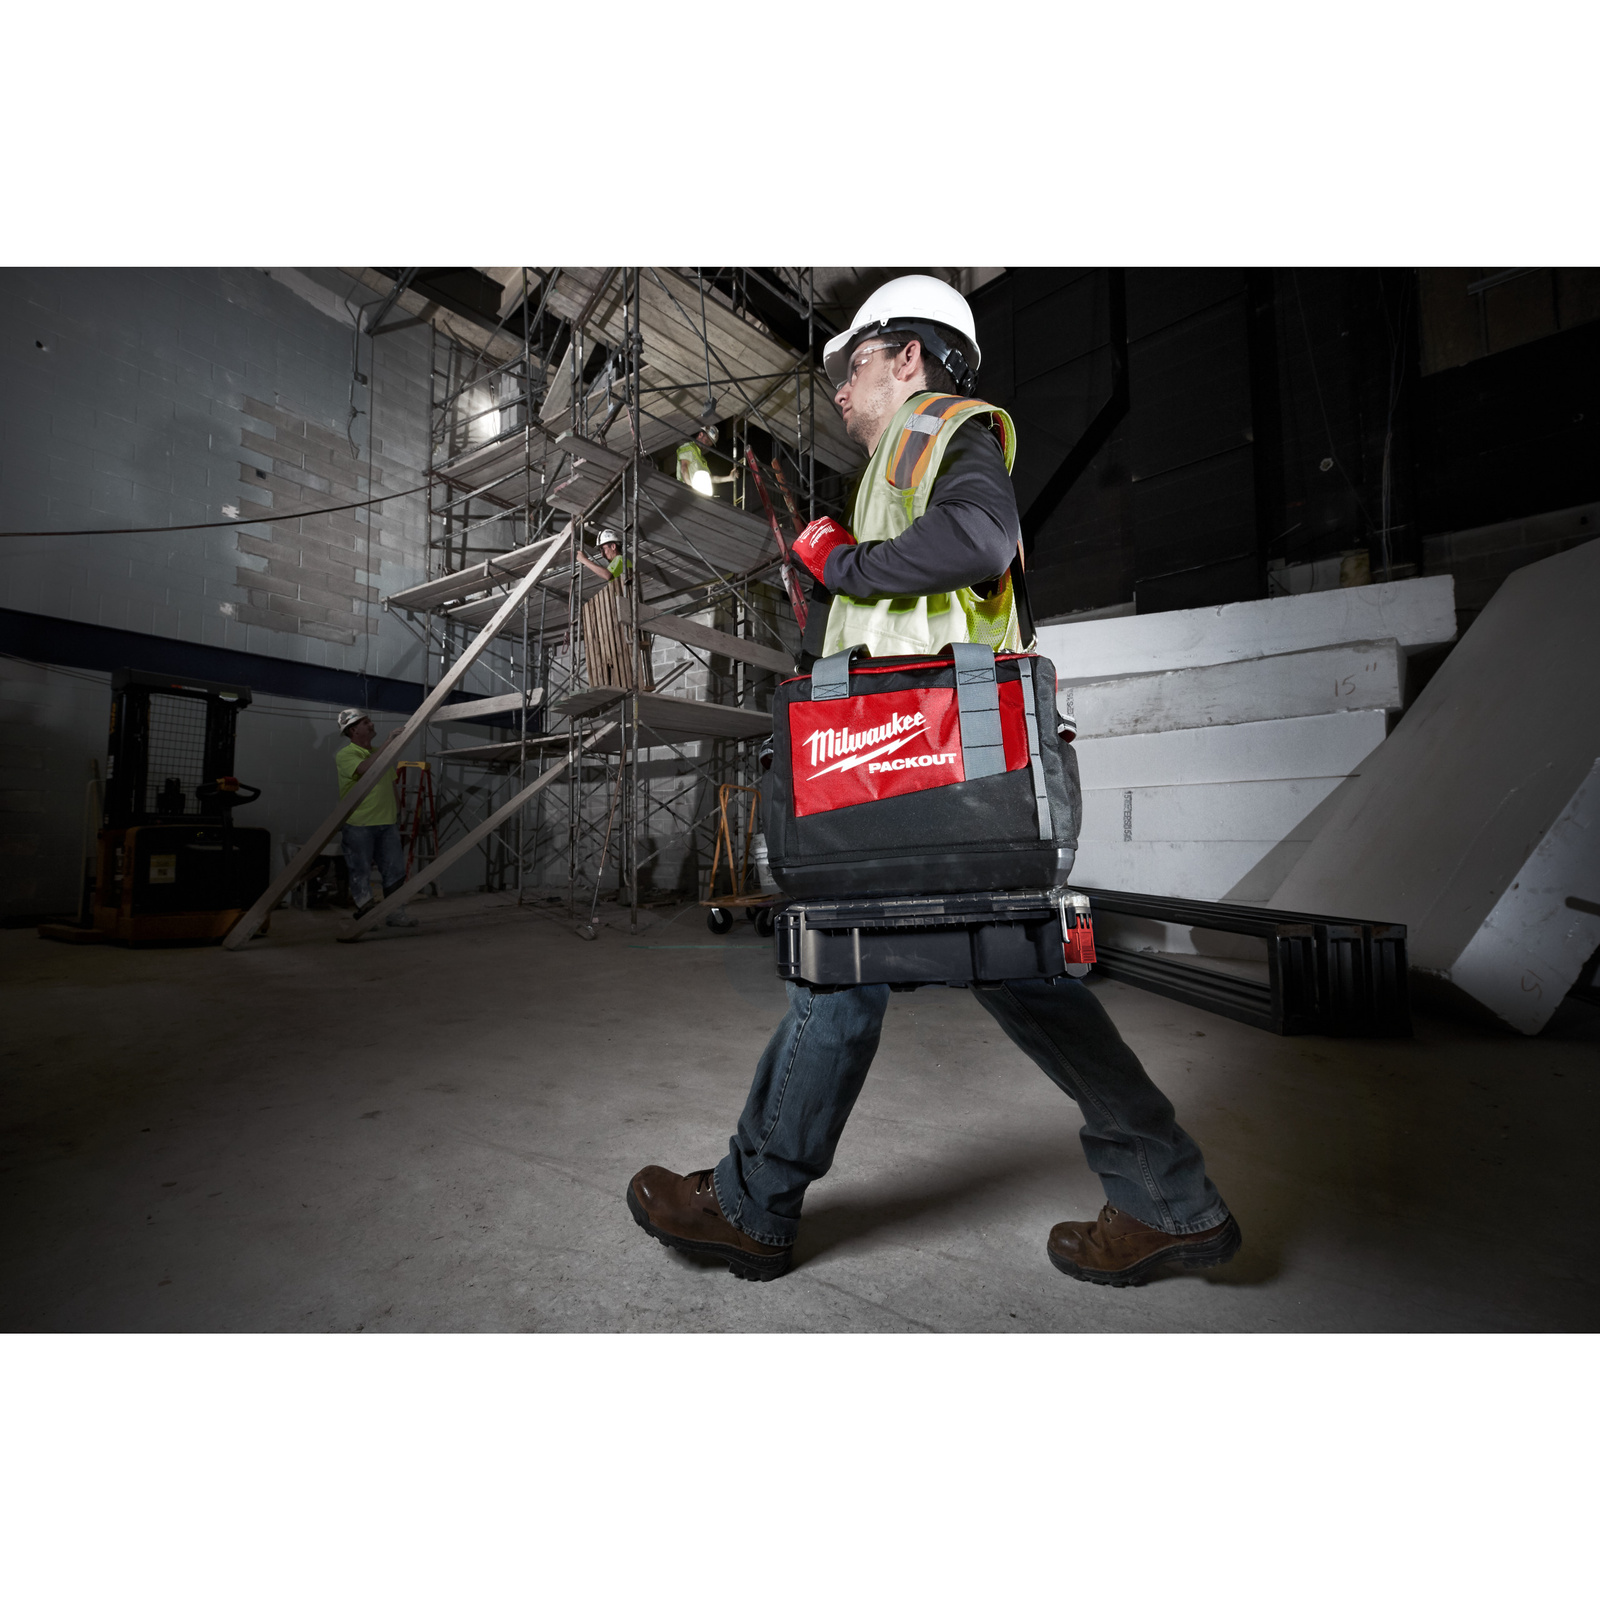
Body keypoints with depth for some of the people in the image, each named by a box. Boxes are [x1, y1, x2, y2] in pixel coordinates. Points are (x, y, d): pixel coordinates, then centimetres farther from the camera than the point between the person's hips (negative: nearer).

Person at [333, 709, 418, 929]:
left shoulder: (380, 751, 16)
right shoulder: (345, 755, -8)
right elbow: (365, 769, -29)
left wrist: (396, 805, 17)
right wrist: (387, 743, -27)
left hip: (386, 822, 7)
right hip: (358, 825, -6)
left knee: (395, 869, 6)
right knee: (361, 873, 2)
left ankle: (393, 913, 16)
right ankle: (364, 915, 13)